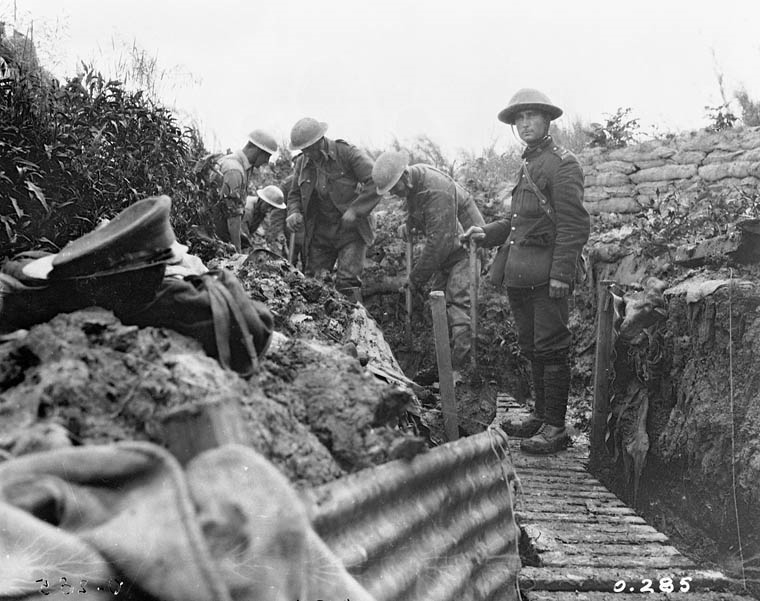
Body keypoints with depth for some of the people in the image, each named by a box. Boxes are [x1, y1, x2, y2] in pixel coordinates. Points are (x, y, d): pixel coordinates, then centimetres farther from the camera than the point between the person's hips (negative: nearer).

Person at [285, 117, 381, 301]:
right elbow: (294, 194, 18)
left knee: (347, 283, -14)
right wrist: (294, 212, -4)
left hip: (351, 230, -5)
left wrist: (355, 211, -24)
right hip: (320, 233, 5)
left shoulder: (348, 153, -12)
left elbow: (376, 183, -19)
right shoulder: (302, 162, 5)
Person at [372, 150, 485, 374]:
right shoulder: (411, 182, -2)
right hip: (445, 249, 9)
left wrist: (417, 278, -25)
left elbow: (438, 241, -32)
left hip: (465, 248, -9)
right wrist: (409, 224, 4)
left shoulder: (437, 190, -31)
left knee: (457, 306, -16)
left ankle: (456, 369, -16)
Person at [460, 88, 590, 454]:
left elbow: (574, 225, -15)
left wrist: (561, 274, -21)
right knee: (532, 348, 14)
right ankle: (541, 415, 25)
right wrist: (487, 234, 12)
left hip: (546, 273, -9)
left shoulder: (562, 164, -8)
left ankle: (555, 428, 2)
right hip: (520, 273, 9)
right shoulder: (527, 164, 19)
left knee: (551, 350, -4)